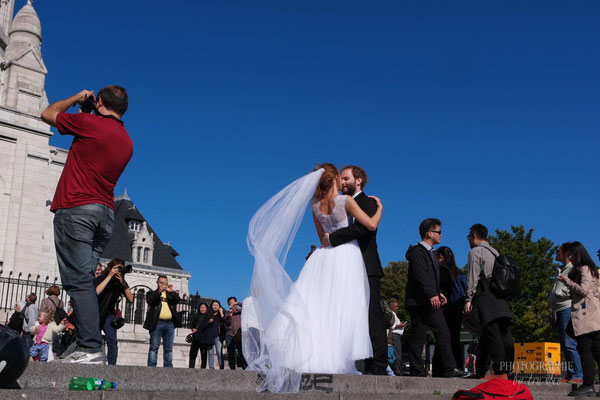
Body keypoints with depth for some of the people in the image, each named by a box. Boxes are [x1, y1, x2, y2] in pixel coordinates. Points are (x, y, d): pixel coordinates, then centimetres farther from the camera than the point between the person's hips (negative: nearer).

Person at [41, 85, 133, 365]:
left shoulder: (89, 123, -3)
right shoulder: (127, 142, 16)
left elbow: (48, 114, 12)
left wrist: (77, 98, 26)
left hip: (77, 208, -7)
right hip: (106, 213, 7)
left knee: (78, 281, -11)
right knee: (83, 280, 8)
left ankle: (90, 347, -18)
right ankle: (86, 345, 2)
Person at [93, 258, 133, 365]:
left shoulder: (120, 281, 2)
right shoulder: (100, 278, -5)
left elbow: (130, 299, -7)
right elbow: (96, 291, -27)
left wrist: (123, 283, -18)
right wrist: (110, 276, -24)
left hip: (109, 315, 2)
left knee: (112, 341, -14)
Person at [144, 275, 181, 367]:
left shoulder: (171, 294, 20)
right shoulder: (152, 293, 13)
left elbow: (177, 299, 0)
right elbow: (150, 300, -8)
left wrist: (172, 292, -20)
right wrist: (159, 291, -21)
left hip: (170, 324, 3)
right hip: (157, 323, -3)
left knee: (168, 349, 3)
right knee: (154, 347, -6)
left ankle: (168, 367, 4)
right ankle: (151, 367, -8)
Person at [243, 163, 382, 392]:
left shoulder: (316, 207, 9)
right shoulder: (345, 201, -8)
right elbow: (371, 225, -8)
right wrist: (379, 208, 8)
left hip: (325, 257, 5)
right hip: (346, 255, -5)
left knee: (311, 302, 2)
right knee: (341, 308, -4)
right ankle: (333, 357, -7)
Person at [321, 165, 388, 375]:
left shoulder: (368, 203, -1)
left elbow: (361, 227, -19)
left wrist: (332, 238, -16)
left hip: (366, 269, -8)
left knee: (372, 315, -10)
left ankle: (379, 364, -9)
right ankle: (369, 364, 7)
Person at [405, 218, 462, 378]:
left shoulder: (429, 252, 22)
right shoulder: (417, 252, -10)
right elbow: (420, 276, -22)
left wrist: (439, 293, 18)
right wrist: (432, 295, -29)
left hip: (432, 302, 10)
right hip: (419, 303, -10)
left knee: (443, 334, 6)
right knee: (418, 338, -5)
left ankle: (449, 370, 8)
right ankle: (417, 372, 1)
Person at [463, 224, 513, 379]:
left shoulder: (475, 252, -1)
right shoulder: (495, 252, 22)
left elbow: (473, 277, -9)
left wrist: (468, 299, -10)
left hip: (484, 298, -8)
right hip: (500, 300, 8)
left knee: (492, 336, -12)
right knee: (505, 337, 2)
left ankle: (500, 372, -18)